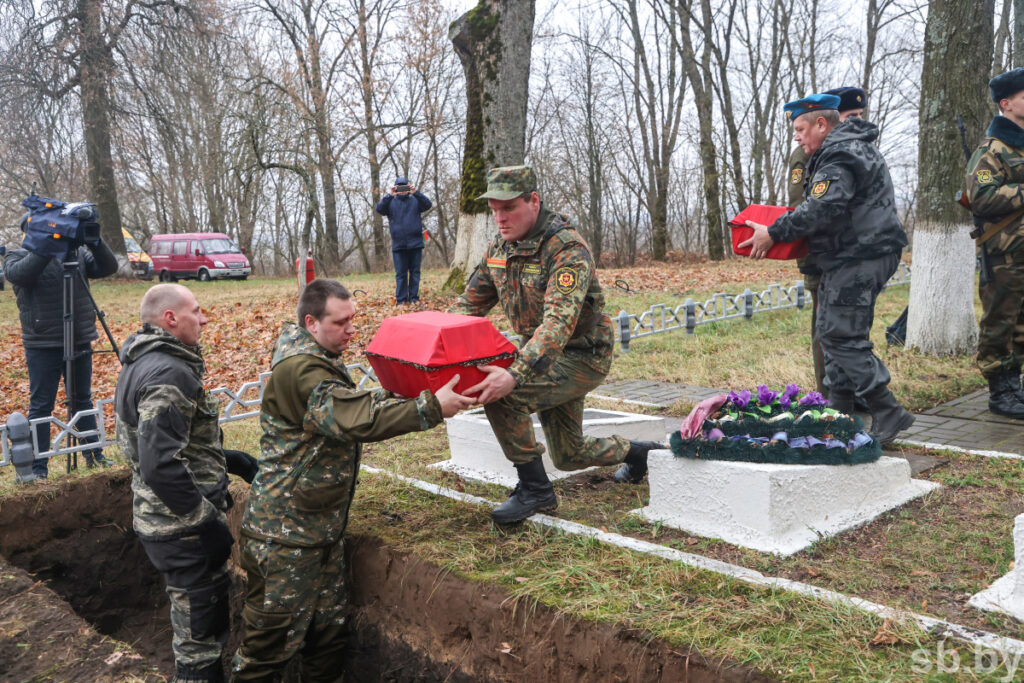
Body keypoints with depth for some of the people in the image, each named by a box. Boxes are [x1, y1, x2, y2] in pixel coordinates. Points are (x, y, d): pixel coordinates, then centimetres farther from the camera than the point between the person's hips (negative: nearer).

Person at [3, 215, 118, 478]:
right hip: (42, 345, -3)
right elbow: (17, 274, -22)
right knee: (41, 406, 3)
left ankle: (94, 454, 25)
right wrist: (44, 250, -33)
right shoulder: (17, 256, 0)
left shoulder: (77, 252, 8)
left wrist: (95, 242, -17)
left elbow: (108, 267, -3)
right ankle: (38, 468, 9)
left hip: (80, 341, 3)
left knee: (83, 400, 14)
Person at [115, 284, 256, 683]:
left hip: (156, 517, 10)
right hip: (183, 529, -10)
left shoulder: (143, 362, 9)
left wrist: (231, 460, 13)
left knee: (194, 617, 26)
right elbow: (161, 466, -31)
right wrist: (208, 521, -22)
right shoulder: (169, 374, -24)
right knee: (201, 632, 6)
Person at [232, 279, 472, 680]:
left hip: (320, 525, 10)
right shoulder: (301, 370, -21)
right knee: (275, 636, 2)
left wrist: (407, 396, 9)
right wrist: (431, 408, -30)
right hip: (286, 530, -10)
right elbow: (355, 419, -32)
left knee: (328, 627, 15)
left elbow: (356, 404, 21)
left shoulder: (318, 360, 13)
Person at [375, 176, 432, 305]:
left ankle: (414, 298, 10)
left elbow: (428, 205, -8)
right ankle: (401, 299, 5)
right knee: (400, 274, 2)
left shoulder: (415, 200, 10)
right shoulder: (390, 202, 9)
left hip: (415, 244, 0)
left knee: (415, 272, 4)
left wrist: (416, 193, -22)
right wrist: (389, 196, -23)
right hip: (398, 245, 0)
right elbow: (379, 208, -9)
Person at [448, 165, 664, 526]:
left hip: (582, 357, -8)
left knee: (501, 395, -30)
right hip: (545, 357, 8)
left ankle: (535, 489, -14)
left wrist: (515, 374, -51)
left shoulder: (567, 248, -26)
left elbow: (559, 321, -38)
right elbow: (470, 302, 4)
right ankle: (635, 451, 45)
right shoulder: (500, 246, -1)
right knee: (569, 455, 18)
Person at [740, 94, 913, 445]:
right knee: (832, 333, 15)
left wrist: (773, 234, -18)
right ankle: (839, 411, 22)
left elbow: (822, 209, -25)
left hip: (860, 258, -11)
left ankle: (888, 413, -6)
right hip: (853, 257, 11)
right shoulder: (851, 147, 20)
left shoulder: (839, 157, -15)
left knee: (843, 338, -11)